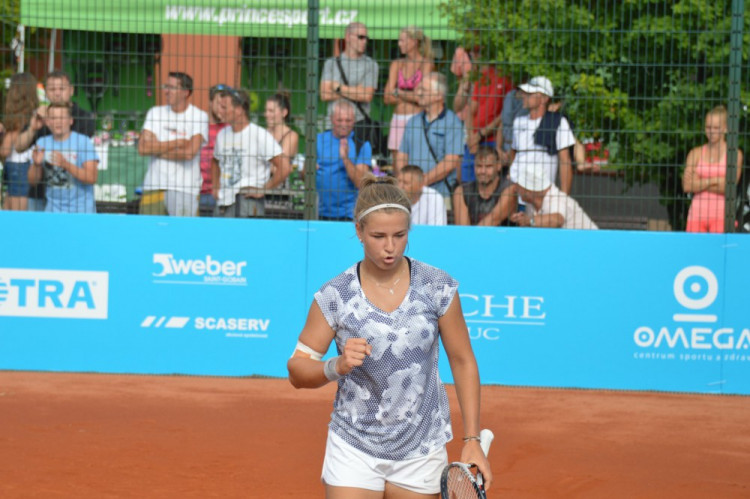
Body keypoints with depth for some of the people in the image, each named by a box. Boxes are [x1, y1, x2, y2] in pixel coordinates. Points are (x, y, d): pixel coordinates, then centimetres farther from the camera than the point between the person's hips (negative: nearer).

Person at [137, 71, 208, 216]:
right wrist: (178, 142, -7)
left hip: (184, 189, -3)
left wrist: (157, 149, -5)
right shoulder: (155, 113, 10)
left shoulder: (199, 117, -1)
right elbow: (142, 148, -3)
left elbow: (189, 152, -14)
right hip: (153, 187, 3)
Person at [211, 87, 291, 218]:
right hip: (223, 203, 7)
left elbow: (285, 167, -13)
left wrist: (263, 189, -9)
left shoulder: (260, 135, -8)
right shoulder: (222, 134, 14)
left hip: (248, 203, -7)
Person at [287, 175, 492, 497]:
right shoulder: (334, 296, -7)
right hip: (353, 451, -1)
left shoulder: (438, 287, -5)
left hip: (421, 455, 1)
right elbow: (297, 371, -3)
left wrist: (472, 441, -1)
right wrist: (336, 366, -24)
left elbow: (462, 362, 3)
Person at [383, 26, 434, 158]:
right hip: (398, 118, 5)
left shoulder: (426, 64, -2)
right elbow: (387, 98, 5)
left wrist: (399, 93, 1)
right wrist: (411, 96, -3)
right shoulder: (396, 65, 11)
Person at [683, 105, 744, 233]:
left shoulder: (735, 154, 3)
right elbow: (687, 185, -1)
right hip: (697, 213, 3)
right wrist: (715, 181, -6)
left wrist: (699, 183, -4)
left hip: (721, 214, -3)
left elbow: (727, 187, -8)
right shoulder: (696, 153, 11)